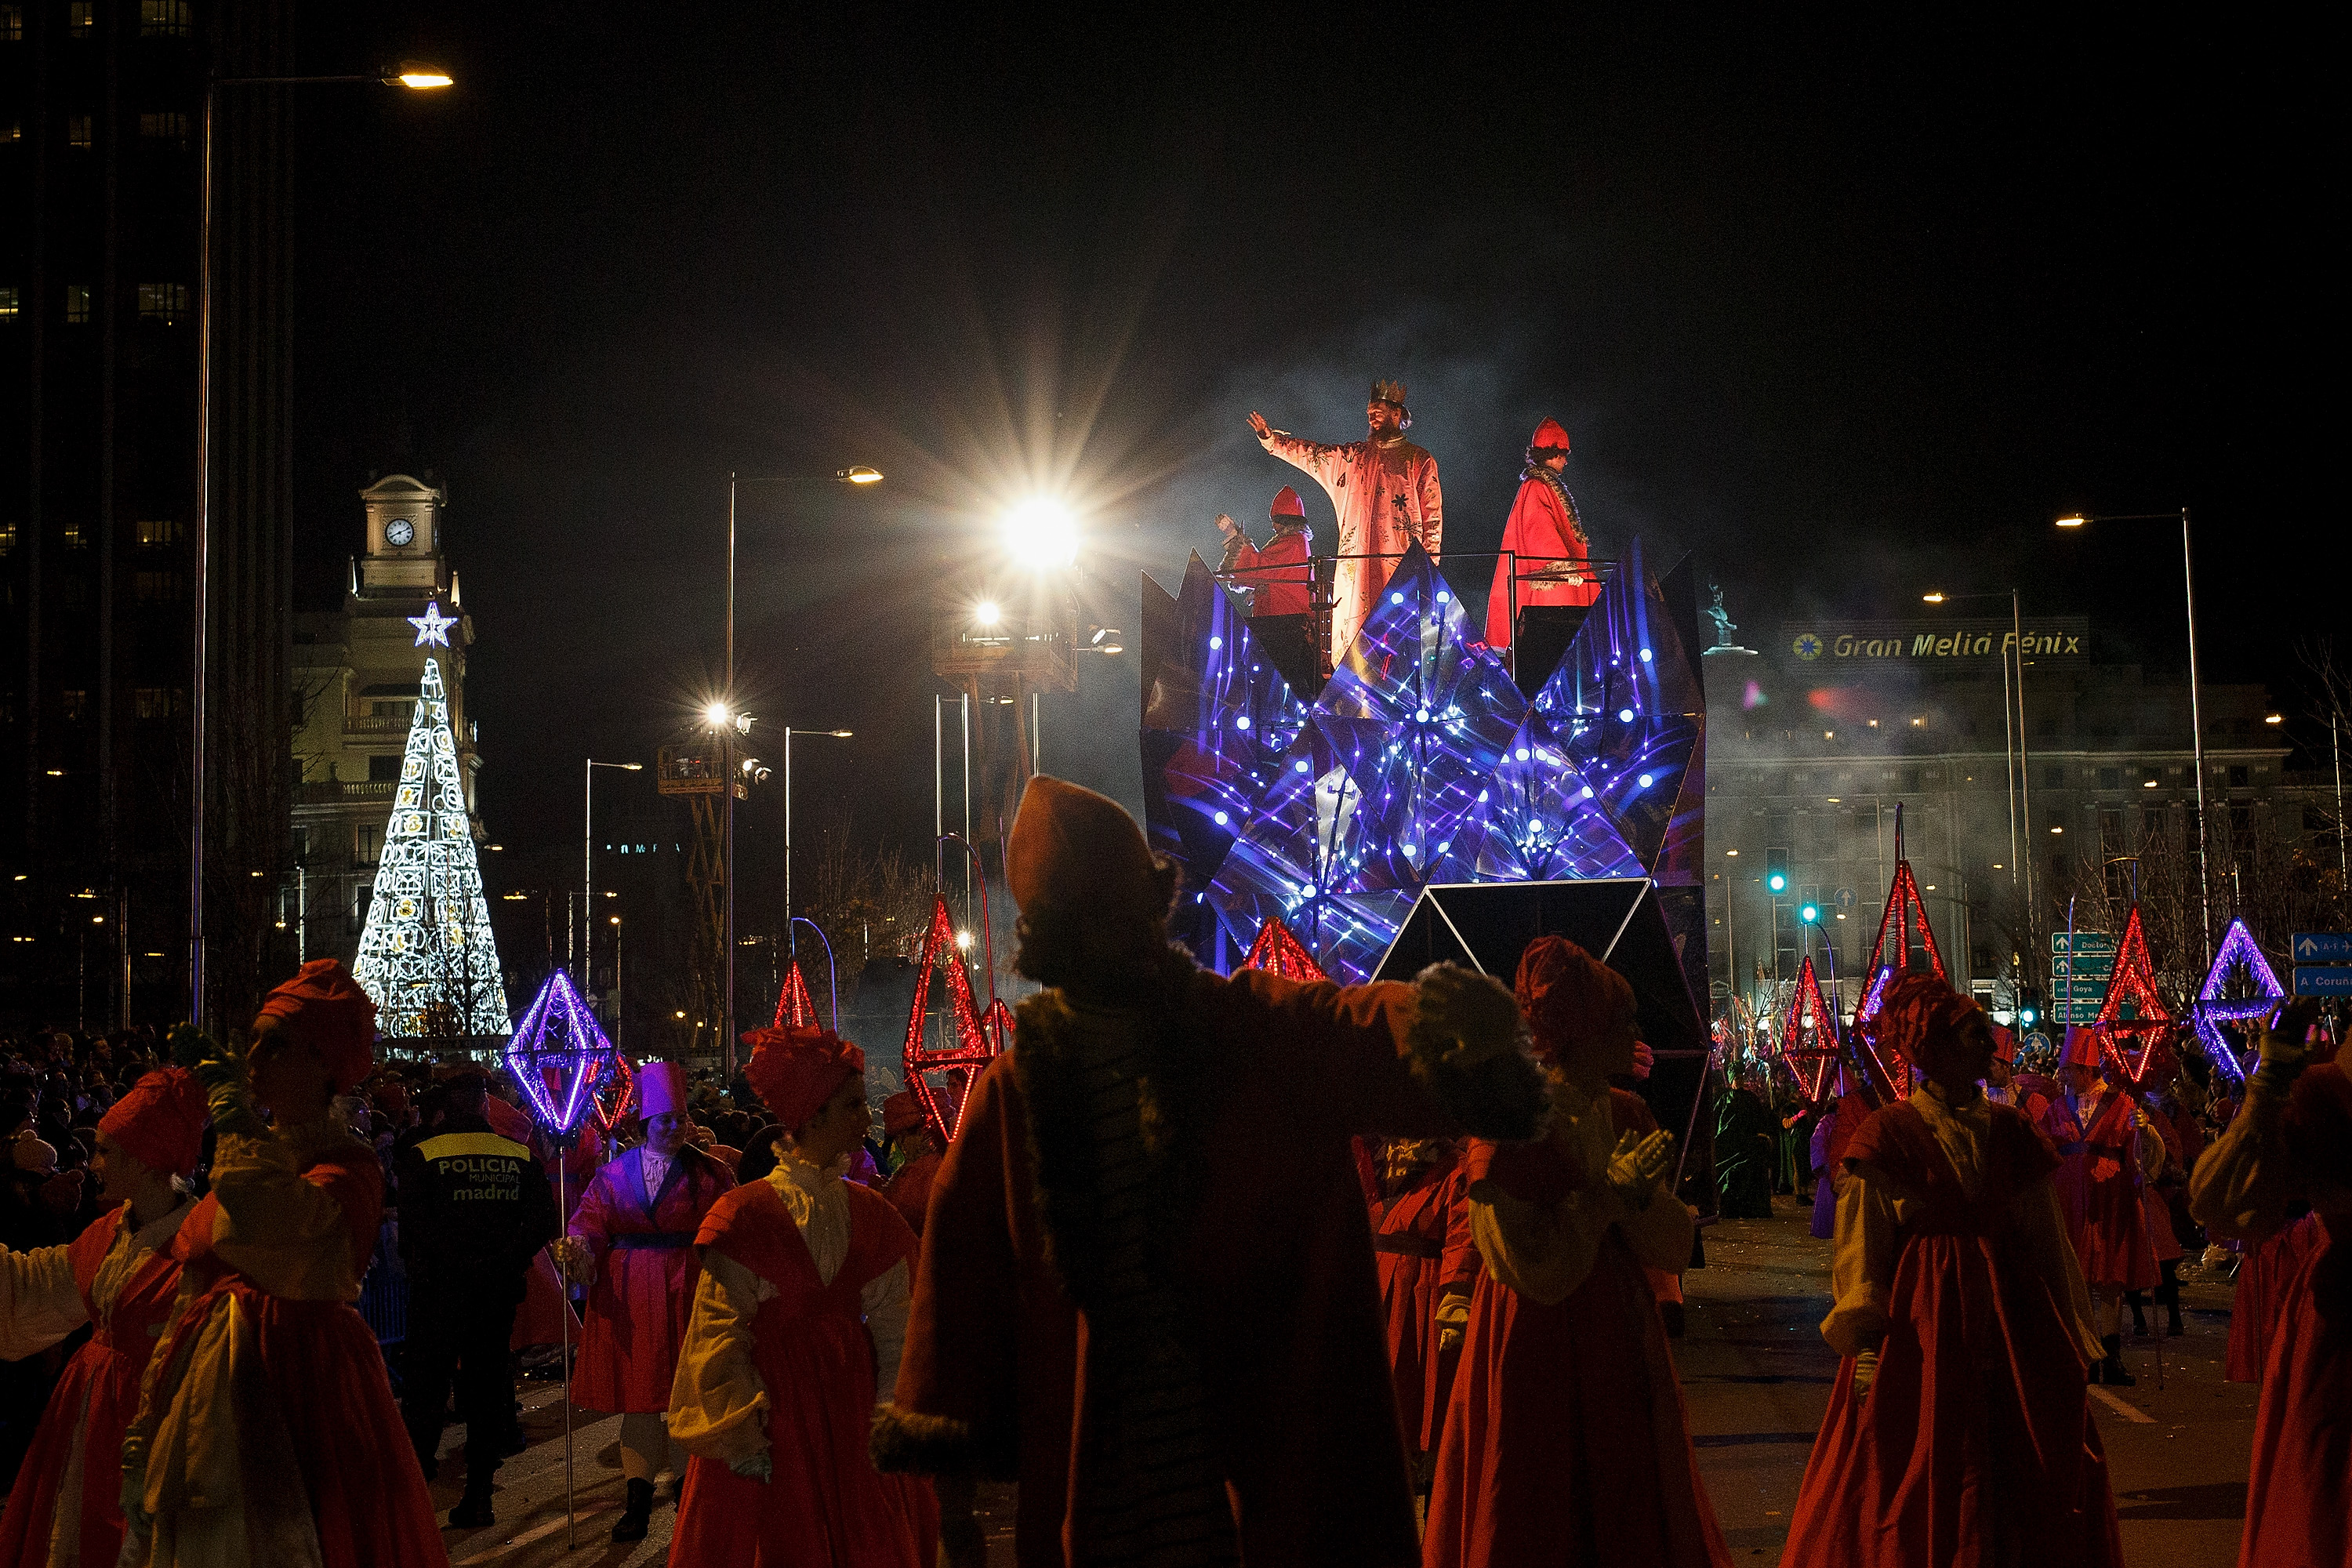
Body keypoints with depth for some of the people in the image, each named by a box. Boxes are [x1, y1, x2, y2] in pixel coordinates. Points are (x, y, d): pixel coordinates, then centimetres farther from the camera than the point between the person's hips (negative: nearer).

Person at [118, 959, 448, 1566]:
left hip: (298, 1390, -7)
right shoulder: (250, 1152, 14)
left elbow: (265, 1218, -34)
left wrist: (232, 1106, -18)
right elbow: (190, 1303, 16)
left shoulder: (347, 1165, -11)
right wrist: (142, 1442, 13)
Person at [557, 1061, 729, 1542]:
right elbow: (592, 1223, 2)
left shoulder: (709, 1173, 1)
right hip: (629, 1298, 2)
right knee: (637, 1394, 4)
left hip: (689, 1291, -2)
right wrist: (578, 1249, -19)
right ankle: (638, 1502, 10)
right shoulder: (616, 1173, 7)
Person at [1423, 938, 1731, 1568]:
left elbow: (1673, 1246, 2)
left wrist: (1639, 1193, -17)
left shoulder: (1625, 1114, 6)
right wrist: (1607, 1195, -18)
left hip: (1621, 1344, 6)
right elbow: (1526, 1265, -18)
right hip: (1539, 1347, -6)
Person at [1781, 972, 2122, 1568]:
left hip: (2005, 1313, 4)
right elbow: (1864, 1245, -7)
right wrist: (1864, 1339, -14)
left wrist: (2066, 1333, 11)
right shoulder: (1892, 1132, -4)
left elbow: (2044, 1238, 11)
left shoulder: (2010, 1130, 8)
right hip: (1924, 1321, -4)